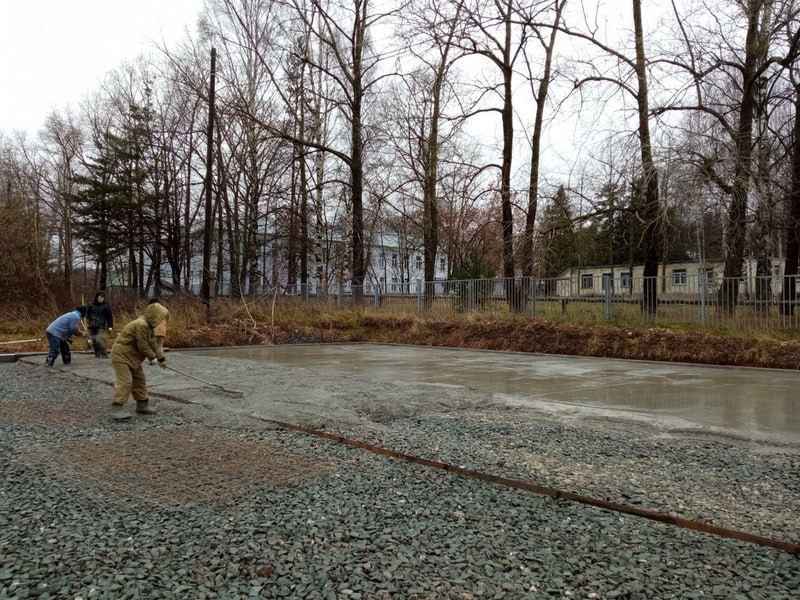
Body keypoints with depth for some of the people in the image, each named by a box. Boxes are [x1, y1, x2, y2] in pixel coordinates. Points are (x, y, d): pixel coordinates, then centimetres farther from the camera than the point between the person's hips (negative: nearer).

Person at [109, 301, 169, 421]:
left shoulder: (148, 326, 8)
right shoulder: (141, 325, -25)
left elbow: (152, 343, 12)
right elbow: (143, 346, -23)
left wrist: (161, 358, 9)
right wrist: (152, 357, -11)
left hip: (131, 356, 11)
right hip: (121, 354, -11)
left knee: (139, 379, 14)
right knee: (125, 381, -15)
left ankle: (142, 405, 23)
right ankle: (117, 409, -13)